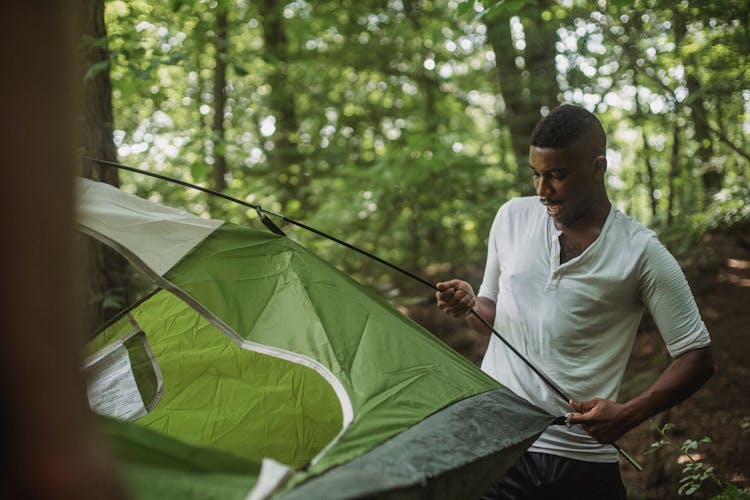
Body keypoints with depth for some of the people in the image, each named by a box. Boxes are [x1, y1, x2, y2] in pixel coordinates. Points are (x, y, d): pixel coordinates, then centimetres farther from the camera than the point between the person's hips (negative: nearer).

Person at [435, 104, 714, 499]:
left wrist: (629, 415, -16)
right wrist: (470, 307, -7)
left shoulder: (640, 253, -7)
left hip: (580, 458, -2)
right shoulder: (512, 218, 5)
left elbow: (696, 356, -3)